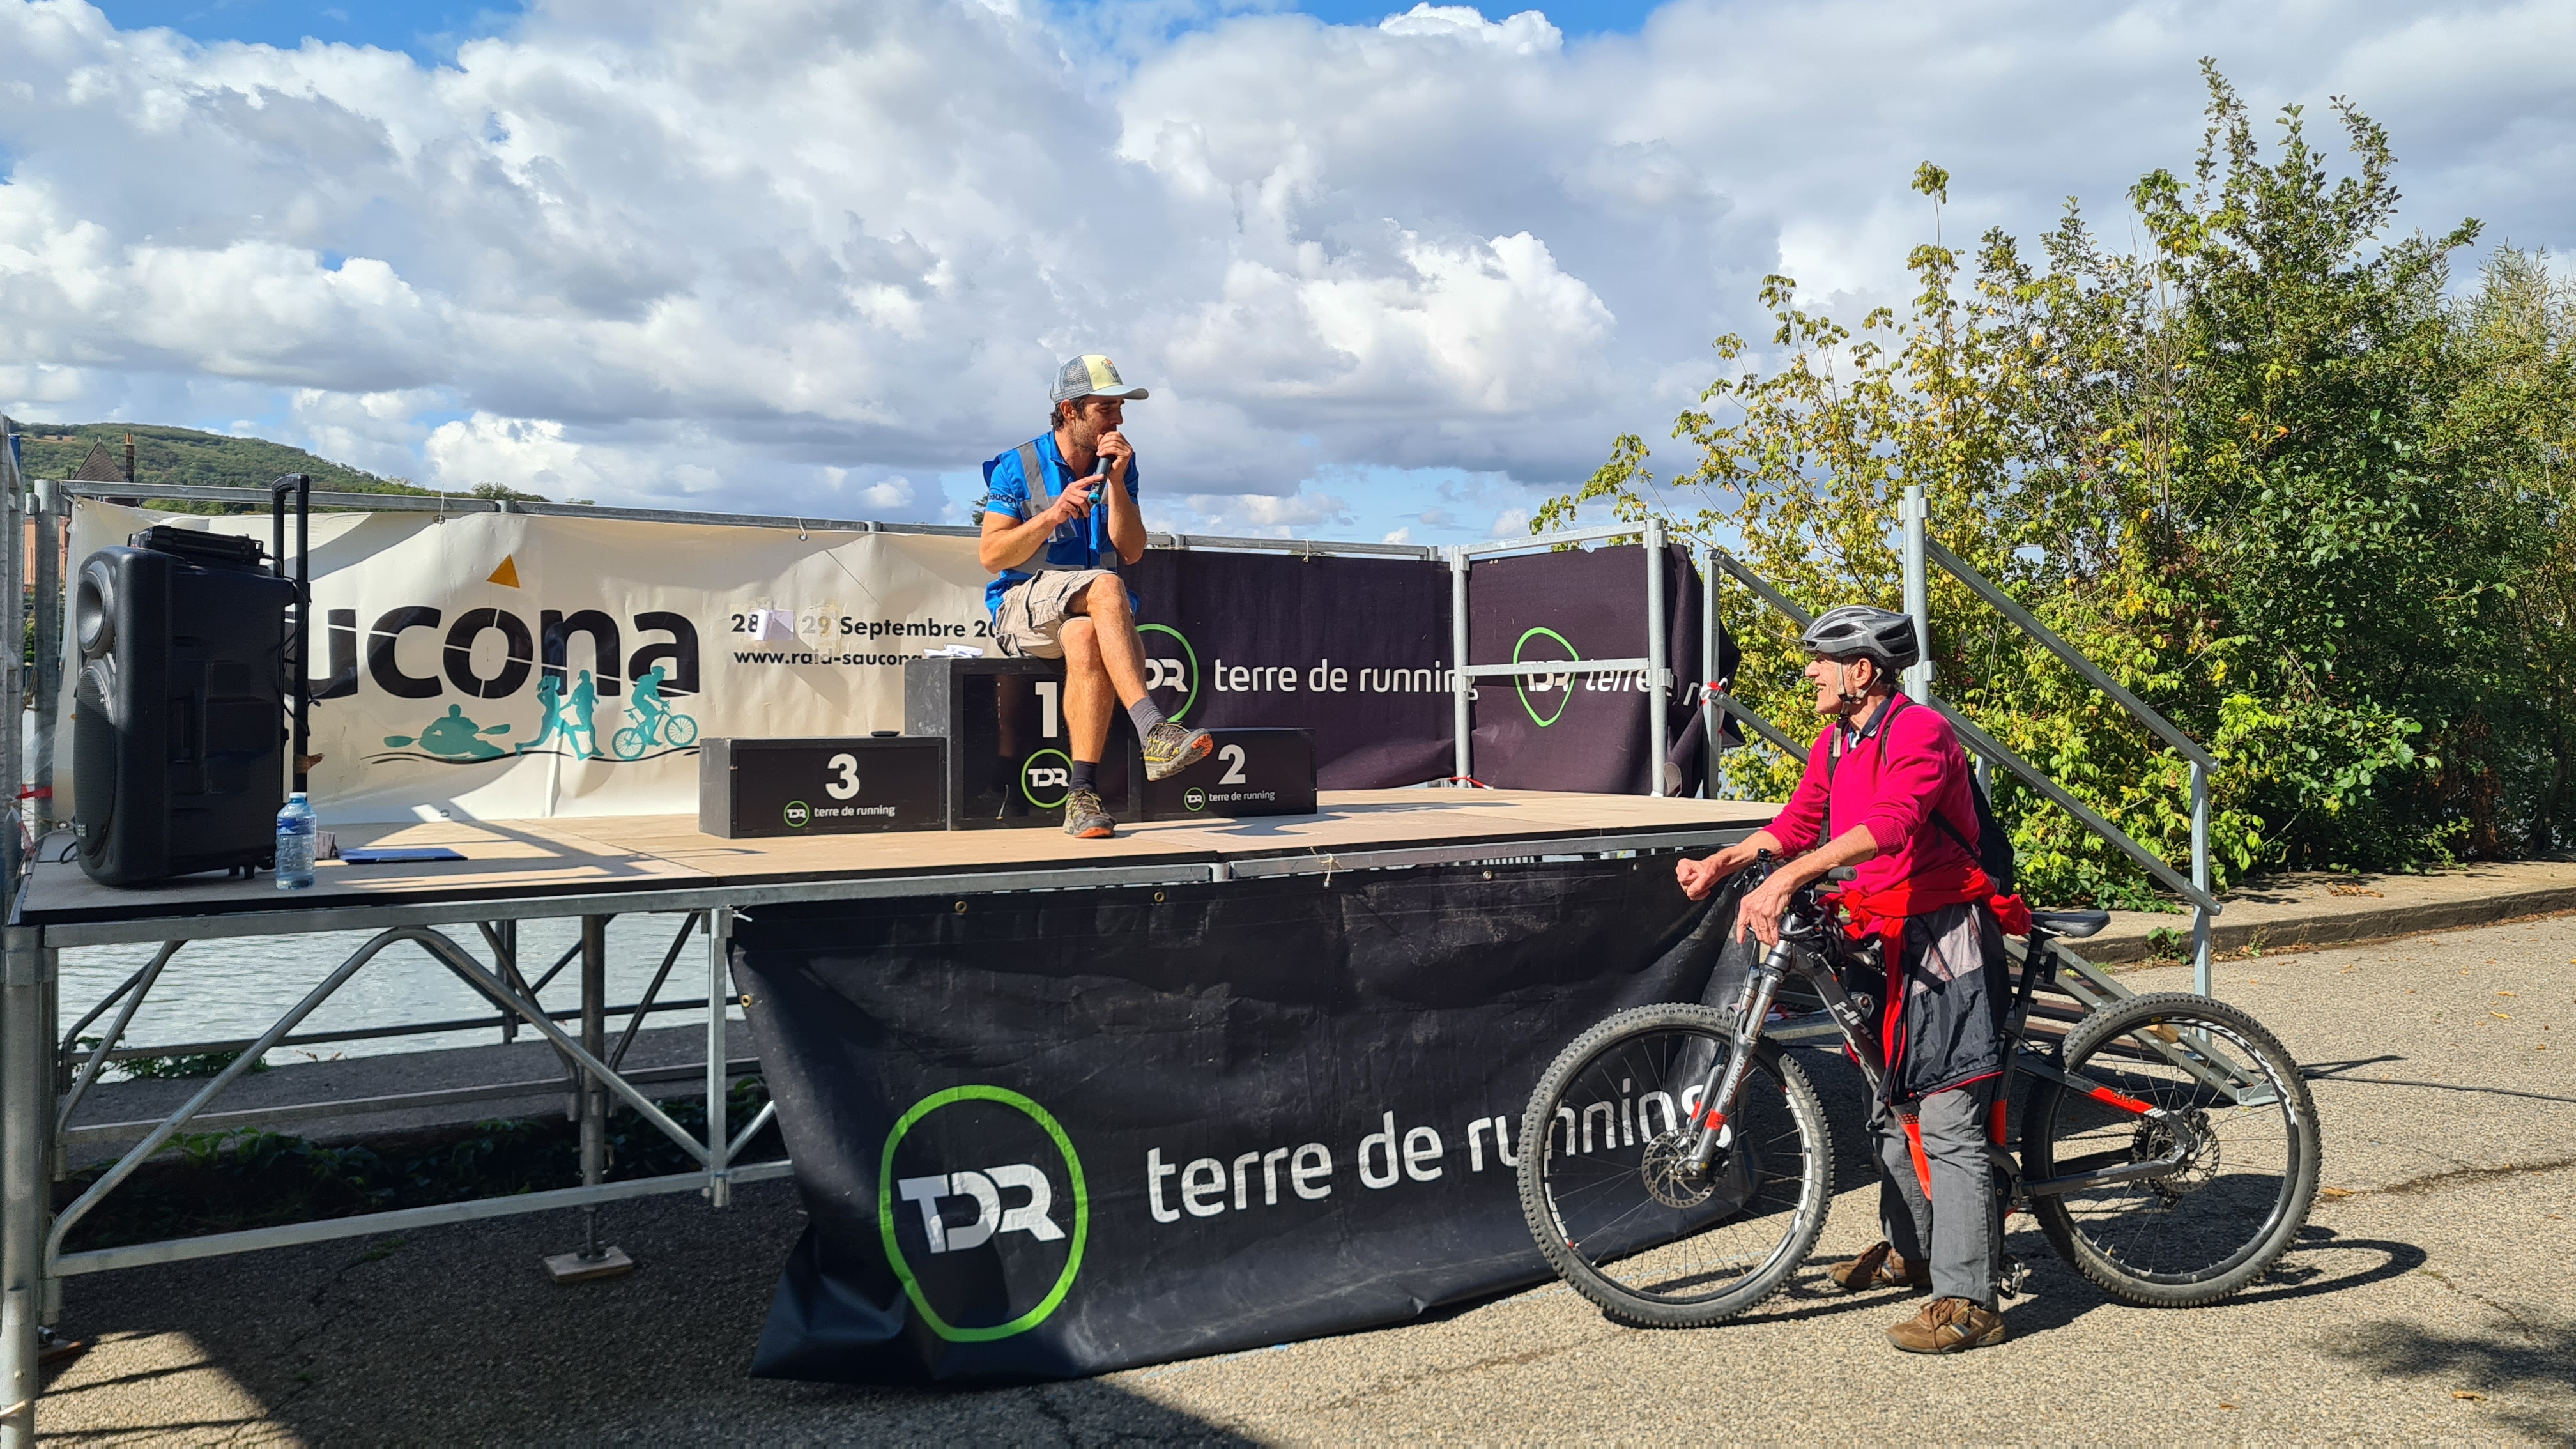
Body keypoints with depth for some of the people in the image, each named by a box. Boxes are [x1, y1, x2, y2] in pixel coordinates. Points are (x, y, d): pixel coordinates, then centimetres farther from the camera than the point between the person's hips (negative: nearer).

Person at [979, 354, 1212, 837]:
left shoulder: (1121, 465, 9)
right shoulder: (1017, 467, -2)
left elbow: (1131, 552, -1)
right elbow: (991, 556, -9)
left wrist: (1115, 482, -12)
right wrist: (1055, 514, -21)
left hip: (1087, 614, 3)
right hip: (1023, 605, -3)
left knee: (1086, 641, -37)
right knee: (1106, 586, -35)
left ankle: (1083, 793, -39)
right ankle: (1152, 730, -47)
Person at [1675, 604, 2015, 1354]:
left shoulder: (1920, 731, -20)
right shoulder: (1834, 744, 9)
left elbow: (1889, 823, -35)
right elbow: (1798, 822, 13)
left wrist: (1786, 879, -45)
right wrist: (1723, 862, -3)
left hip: (1946, 938, -9)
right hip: (1887, 939, 9)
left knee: (1947, 1122, -9)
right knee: (1893, 1106, 20)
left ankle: (1967, 1301, -2)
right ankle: (1911, 1250, 37)